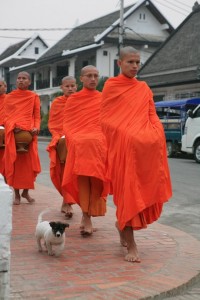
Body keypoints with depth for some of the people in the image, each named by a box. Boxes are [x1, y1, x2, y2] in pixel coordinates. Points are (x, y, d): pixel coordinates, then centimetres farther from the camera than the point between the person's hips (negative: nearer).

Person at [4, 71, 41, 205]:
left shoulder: (34, 97, 10)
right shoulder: (9, 97, 12)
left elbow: (37, 116, 6)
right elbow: (7, 116, 7)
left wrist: (36, 128, -13)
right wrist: (13, 126, -12)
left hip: (29, 132, 0)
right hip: (13, 132, 0)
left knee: (29, 162, 0)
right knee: (14, 162, -1)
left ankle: (26, 191, 16)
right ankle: (16, 193, 6)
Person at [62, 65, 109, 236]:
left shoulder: (104, 99, 13)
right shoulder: (73, 99, 15)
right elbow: (67, 124, 11)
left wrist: (103, 139, -6)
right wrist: (74, 140, -5)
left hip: (100, 144, 0)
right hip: (78, 144, 0)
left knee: (95, 179, -9)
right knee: (82, 175, -15)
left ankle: (87, 215, 2)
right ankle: (87, 217, -13)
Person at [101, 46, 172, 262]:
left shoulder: (144, 88, 15)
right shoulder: (111, 85, 2)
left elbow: (152, 115, 13)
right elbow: (105, 118, 0)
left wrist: (156, 134, -5)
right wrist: (125, 134, -11)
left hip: (145, 145, 4)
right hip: (122, 145, -4)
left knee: (143, 190, 9)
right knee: (128, 191, -4)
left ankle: (122, 223, 36)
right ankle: (131, 245, 2)